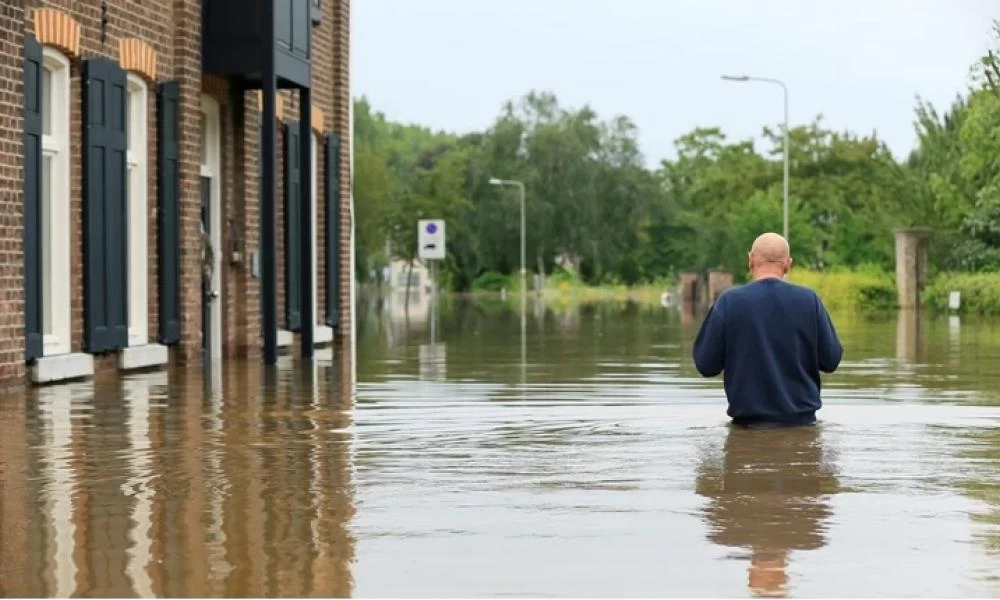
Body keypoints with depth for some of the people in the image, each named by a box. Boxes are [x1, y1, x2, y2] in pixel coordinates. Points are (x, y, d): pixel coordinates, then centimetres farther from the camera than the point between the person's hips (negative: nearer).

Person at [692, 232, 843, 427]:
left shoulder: (728, 302, -7)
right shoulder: (809, 300, -4)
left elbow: (706, 365, -4)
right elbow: (831, 360, 0)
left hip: (748, 419, -1)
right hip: (801, 418, 1)